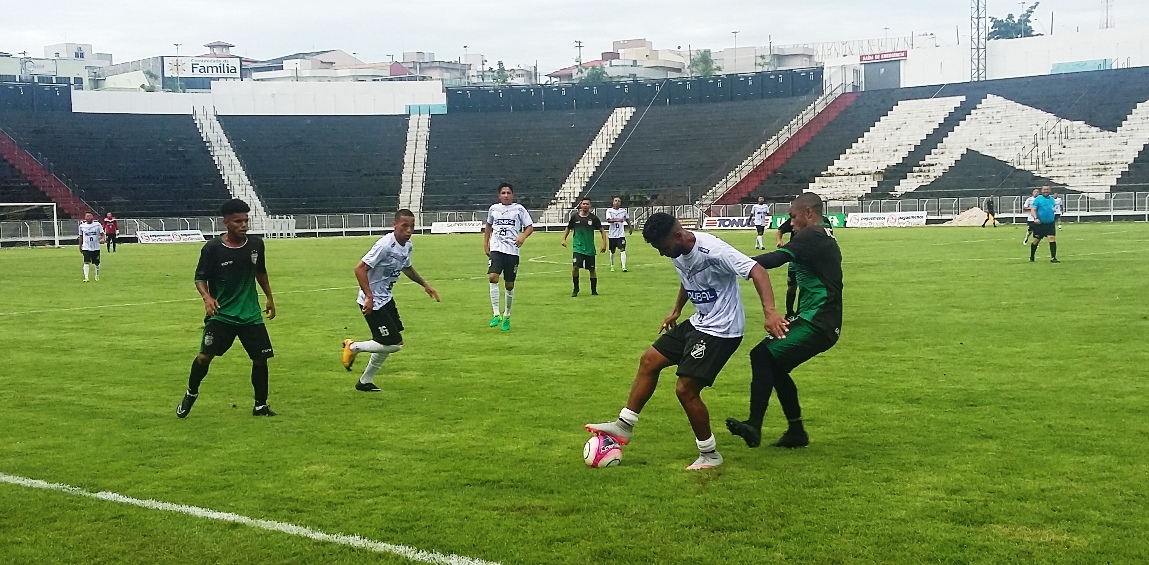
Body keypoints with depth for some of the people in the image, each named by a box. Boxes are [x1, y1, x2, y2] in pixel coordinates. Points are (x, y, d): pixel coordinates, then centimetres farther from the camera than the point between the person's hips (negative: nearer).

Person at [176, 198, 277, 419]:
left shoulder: (256, 244, -1)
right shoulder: (212, 248, -12)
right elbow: (200, 278, -4)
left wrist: (269, 297, 20)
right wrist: (206, 297, -22)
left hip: (251, 315, 3)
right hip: (221, 315, -3)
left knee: (261, 359, 1)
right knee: (205, 356, -10)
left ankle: (261, 406, 19)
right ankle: (191, 394, 20)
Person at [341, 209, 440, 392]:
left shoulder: (407, 245, 3)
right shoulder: (385, 245, -24)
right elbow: (360, 269, -25)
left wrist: (425, 284, 23)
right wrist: (369, 296, -30)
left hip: (386, 299, 9)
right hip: (372, 302, -9)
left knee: (386, 344, 16)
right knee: (394, 344, -9)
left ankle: (365, 382, 30)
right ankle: (354, 347, 9)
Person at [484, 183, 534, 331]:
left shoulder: (519, 209, 3)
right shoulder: (493, 209, 10)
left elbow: (530, 227, 4)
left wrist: (523, 237, -16)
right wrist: (485, 244, 18)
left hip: (512, 251, -1)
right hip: (496, 249, 1)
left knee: (510, 285, 5)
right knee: (493, 277, -22)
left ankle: (507, 316, 23)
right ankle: (496, 314, -18)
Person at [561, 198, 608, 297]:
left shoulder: (593, 218, -2)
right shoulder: (574, 217, 2)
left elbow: (602, 230, 3)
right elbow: (568, 228, 16)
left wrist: (604, 243, -6)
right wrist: (564, 239, 3)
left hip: (590, 249, 0)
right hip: (578, 248, 0)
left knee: (592, 269, 6)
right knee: (575, 267, -15)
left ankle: (594, 291, 20)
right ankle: (575, 289, 4)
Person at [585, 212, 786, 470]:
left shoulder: (712, 250, -26)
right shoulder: (678, 254, 2)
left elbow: (756, 271, -33)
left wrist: (769, 312, -44)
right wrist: (676, 310, 23)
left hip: (721, 330, -9)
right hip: (698, 323, 9)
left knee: (685, 389, -10)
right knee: (649, 360, 9)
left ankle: (710, 454, 8)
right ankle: (624, 426, 18)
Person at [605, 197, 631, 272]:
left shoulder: (623, 210, 4)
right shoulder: (609, 210, -5)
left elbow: (627, 219, 21)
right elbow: (608, 220, -21)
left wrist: (630, 227, 28)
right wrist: (617, 220, -37)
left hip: (621, 234, 1)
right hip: (612, 234, -1)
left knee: (622, 250, -13)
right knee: (612, 251, 10)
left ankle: (624, 267, -18)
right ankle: (612, 267, 25)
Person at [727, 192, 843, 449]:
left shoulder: (811, 236, -12)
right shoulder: (826, 237, 20)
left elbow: (776, 259, -25)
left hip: (816, 323, -11)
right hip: (822, 322, 11)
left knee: (762, 356, -19)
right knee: (774, 365, 17)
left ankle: (754, 426, -25)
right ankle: (796, 432, 22)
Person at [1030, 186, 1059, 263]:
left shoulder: (1052, 199, 11)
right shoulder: (1038, 199, -3)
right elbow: (1033, 210, -9)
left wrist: (1055, 217, 5)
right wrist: (1035, 218, -24)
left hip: (1050, 224, 3)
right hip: (1040, 224, -3)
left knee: (1052, 239, -11)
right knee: (1036, 240, 7)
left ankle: (1053, 258, -10)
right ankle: (1031, 257, 24)